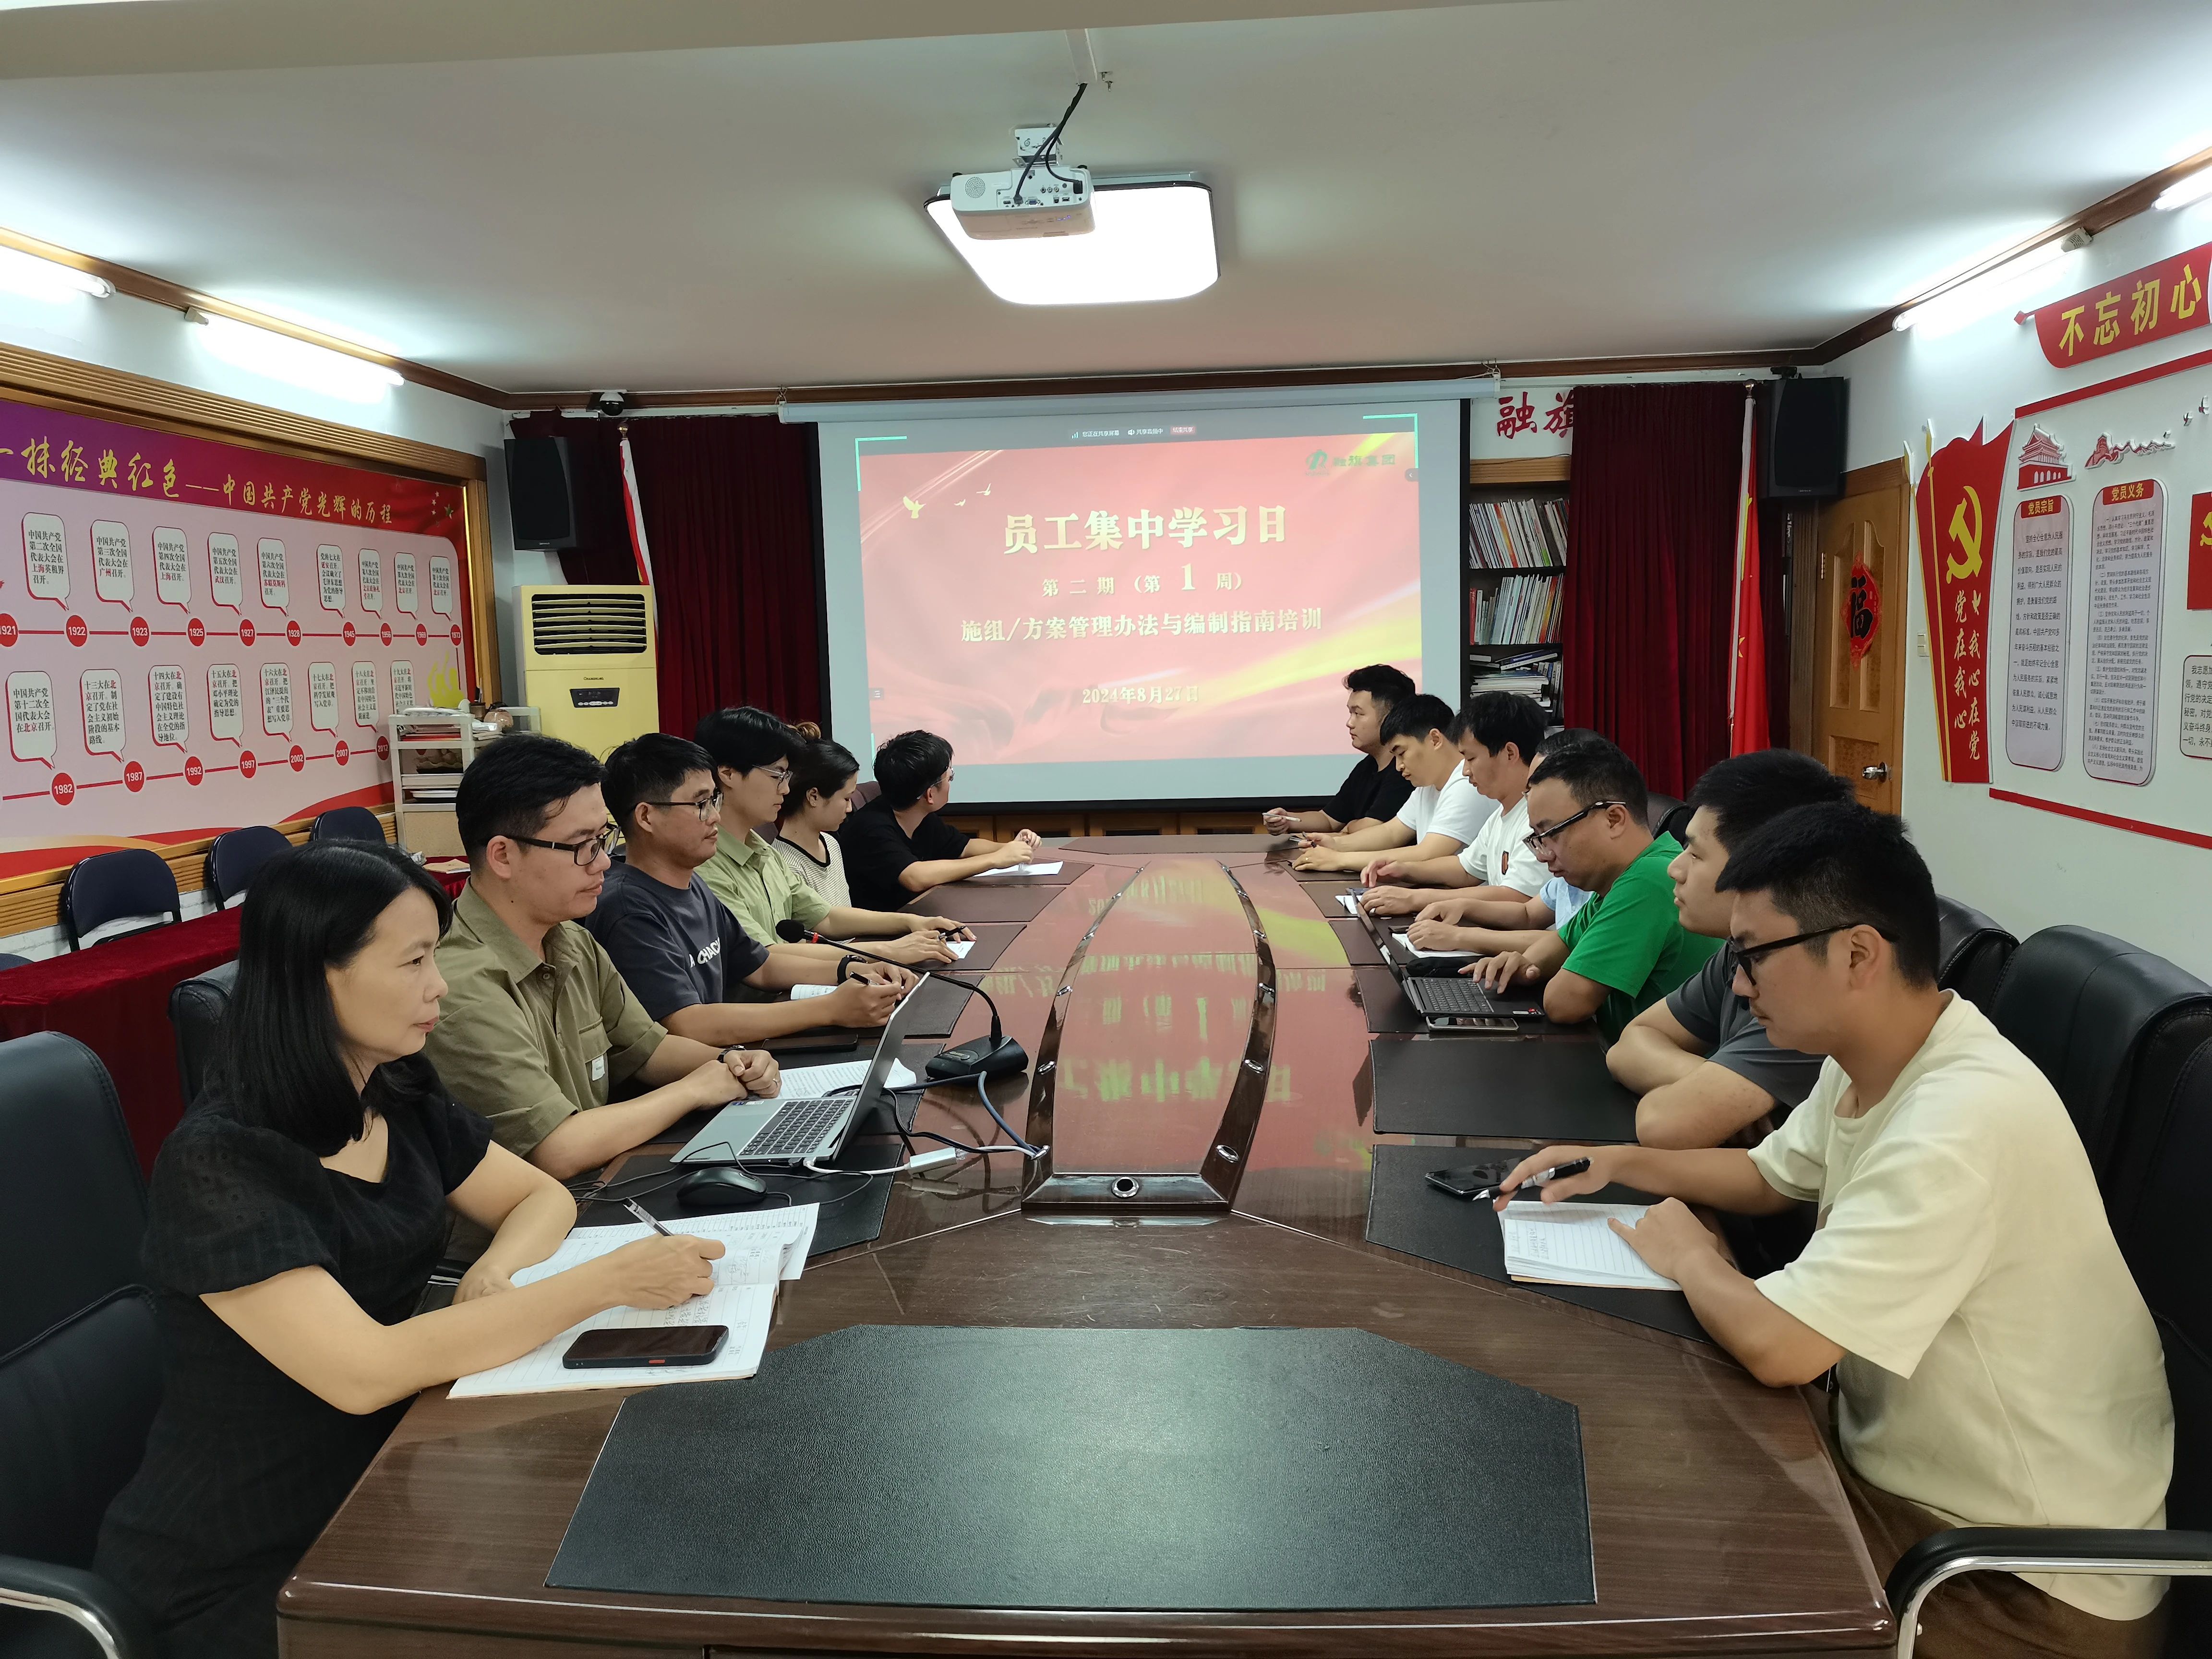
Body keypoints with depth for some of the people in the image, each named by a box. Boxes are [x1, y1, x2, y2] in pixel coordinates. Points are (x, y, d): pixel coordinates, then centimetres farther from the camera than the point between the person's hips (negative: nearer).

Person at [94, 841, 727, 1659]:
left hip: (375, 1500, 6)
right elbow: (364, 1370, -31)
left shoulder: (403, 1102, -2)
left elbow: (542, 1197, 7)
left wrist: (495, 1274, -16)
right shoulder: (216, 1165, -24)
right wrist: (608, 1281, -29)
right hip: (235, 1579, -6)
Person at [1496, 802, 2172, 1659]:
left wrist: (1688, 1255, -13)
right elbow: (1771, 1176, 19)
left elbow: (1776, 1343, -33)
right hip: (1905, 1470, 8)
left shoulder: (1965, 1117, -31)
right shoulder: (1863, 1066, -1)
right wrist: (1617, 1164, 5)